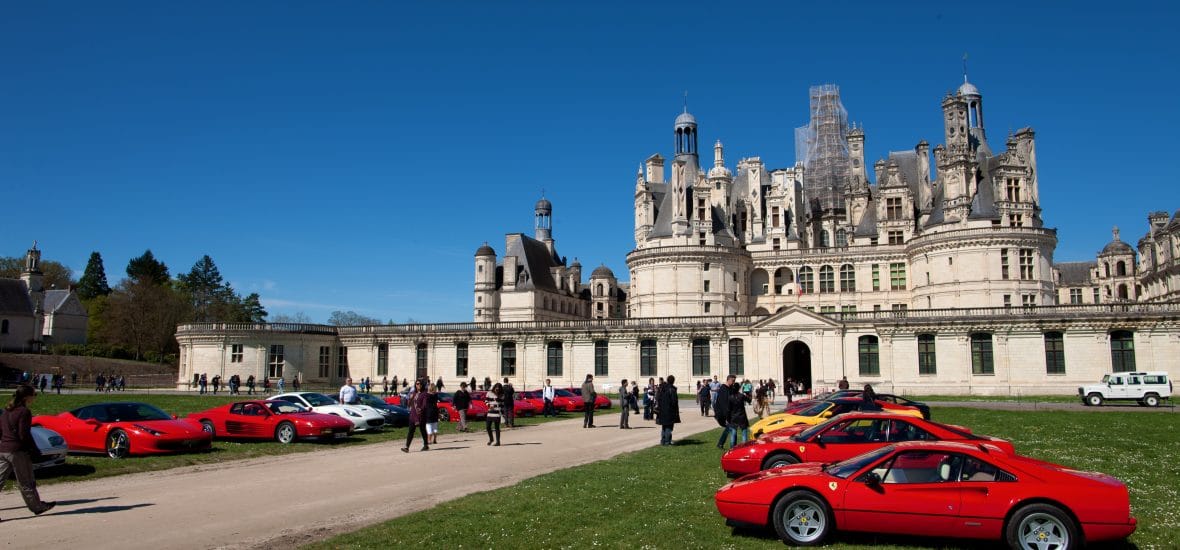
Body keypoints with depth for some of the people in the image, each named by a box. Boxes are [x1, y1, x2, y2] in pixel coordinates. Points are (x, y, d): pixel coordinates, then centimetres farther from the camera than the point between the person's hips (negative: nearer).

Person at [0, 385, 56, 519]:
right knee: (26, 483, 5)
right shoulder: (24, 412, -14)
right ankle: (37, 506, 18)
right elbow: (24, 435, -17)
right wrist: (35, 451, -8)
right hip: (17, 451, -7)